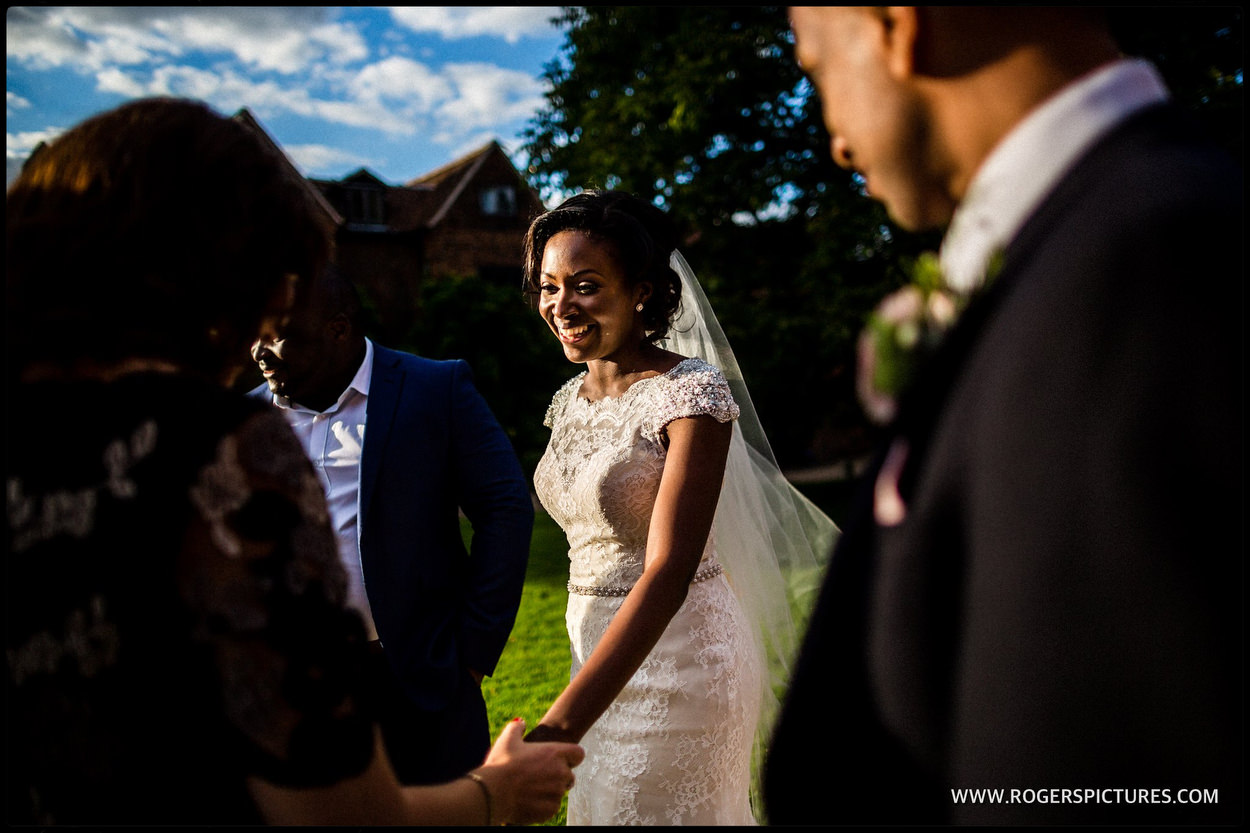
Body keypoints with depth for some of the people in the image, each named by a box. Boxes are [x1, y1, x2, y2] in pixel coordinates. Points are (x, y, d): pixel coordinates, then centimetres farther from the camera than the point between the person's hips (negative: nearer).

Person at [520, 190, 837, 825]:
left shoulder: (692, 393, -19)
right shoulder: (570, 401, 4)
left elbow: (668, 571, -27)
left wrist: (561, 724, -35)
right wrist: (576, 704, 12)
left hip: (678, 659, -7)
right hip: (602, 661, 7)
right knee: (601, 806, 20)